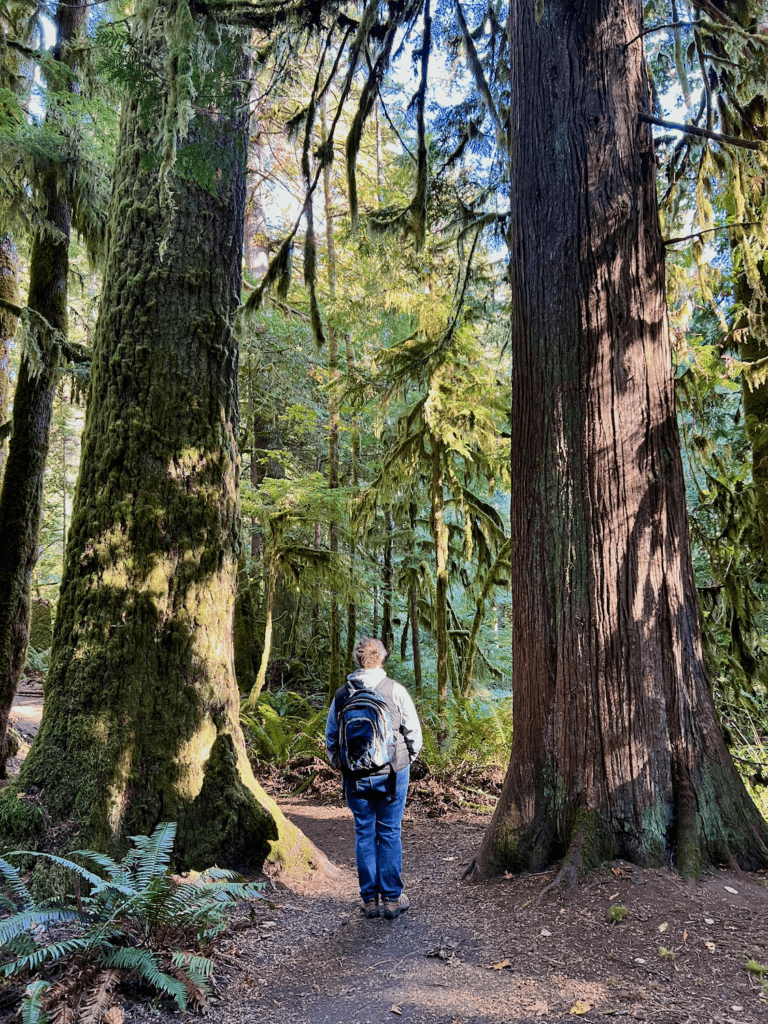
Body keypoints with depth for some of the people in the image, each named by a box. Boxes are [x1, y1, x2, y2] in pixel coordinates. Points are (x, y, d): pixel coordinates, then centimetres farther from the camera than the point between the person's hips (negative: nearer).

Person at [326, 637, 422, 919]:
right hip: (391, 774, -2)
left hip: (355, 777, 2)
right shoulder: (396, 691, -9)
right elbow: (414, 733, -5)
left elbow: (330, 740, 7)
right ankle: (392, 898, 17)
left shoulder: (341, 695, -1)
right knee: (389, 833, 9)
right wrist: (407, 760, 11)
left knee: (364, 835, 12)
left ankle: (370, 900, 19)